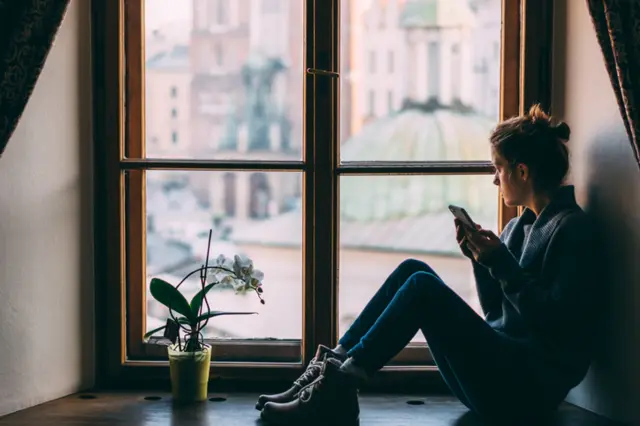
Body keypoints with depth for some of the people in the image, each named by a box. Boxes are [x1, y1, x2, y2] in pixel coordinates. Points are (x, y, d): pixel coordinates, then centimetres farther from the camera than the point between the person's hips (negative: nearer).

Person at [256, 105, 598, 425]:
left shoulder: (570, 228, -6)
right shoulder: (518, 227, 18)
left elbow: (556, 322, -16)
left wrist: (501, 262, -15)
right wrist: (479, 260, 3)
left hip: (531, 386, -8)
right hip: (500, 371, 8)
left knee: (423, 285, -21)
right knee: (413, 270, -3)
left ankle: (336, 388, -22)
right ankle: (331, 368, -11)